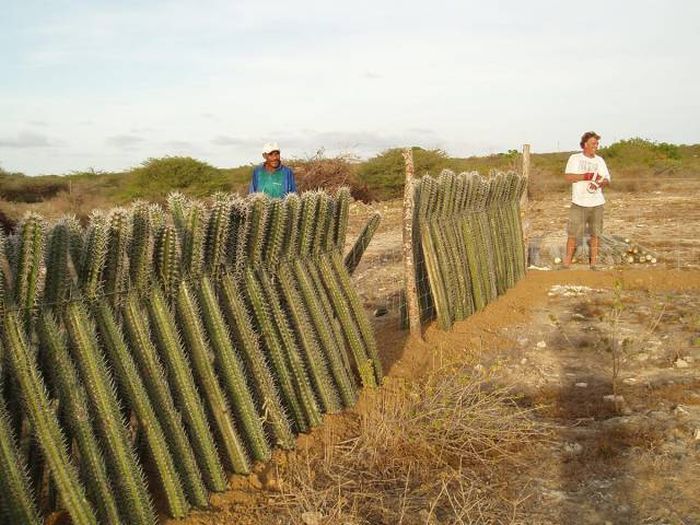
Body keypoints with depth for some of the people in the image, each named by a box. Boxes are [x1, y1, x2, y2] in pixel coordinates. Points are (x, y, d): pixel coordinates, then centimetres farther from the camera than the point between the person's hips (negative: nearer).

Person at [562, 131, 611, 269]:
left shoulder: (599, 160, 13)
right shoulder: (575, 158, 1)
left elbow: (607, 179, 9)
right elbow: (568, 176, -11)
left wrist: (600, 183, -13)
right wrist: (586, 176, -20)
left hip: (597, 203, 4)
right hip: (579, 203, -4)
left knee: (595, 234, 5)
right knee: (573, 234, -2)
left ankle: (593, 263, 13)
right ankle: (567, 264, 6)